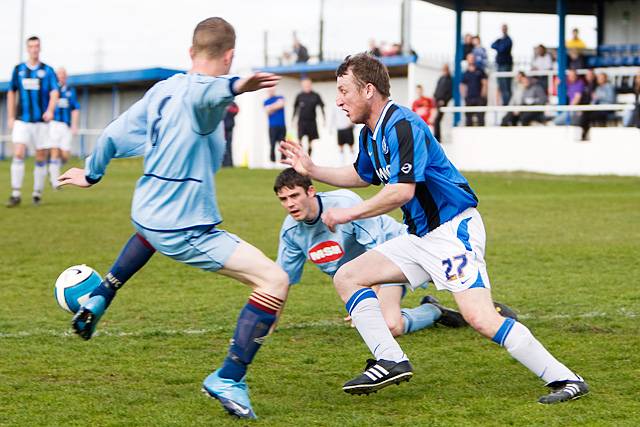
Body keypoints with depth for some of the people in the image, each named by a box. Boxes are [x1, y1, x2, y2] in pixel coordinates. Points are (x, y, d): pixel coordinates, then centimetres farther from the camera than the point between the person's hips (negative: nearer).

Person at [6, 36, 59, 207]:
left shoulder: (47, 70, 3)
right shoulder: (18, 69, 9)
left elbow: (54, 93, -6)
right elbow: (11, 93, 15)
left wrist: (50, 110, -25)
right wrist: (10, 117, 10)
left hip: (41, 121, 0)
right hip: (22, 121, 0)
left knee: (41, 159, 3)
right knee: (18, 154, -13)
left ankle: (37, 194, 15)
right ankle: (16, 194, -12)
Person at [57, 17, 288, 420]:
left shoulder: (161, 90, 8)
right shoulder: (201, 90, -16)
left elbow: (115, 135, 17)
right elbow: (202, 95, -43)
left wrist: (91, 174, 35)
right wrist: (234, 87, -65)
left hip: (146, 213, 9)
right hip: (186, 230, -9)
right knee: (275, 281, -13)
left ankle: (97, 301, 44)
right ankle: (228, 380, -13)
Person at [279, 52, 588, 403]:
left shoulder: (403, 126, -19)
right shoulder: (370, 133, 12)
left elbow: (401, 191, -26)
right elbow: (362, 176, 32)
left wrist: (348, 214, -16)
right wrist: (312, 170, 25)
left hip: (453, 229, -10)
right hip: (421, 236, 10)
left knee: (481, 319, -23)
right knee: (346, 277, 5)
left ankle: (565, 379, -16)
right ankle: (390, 361, -1)